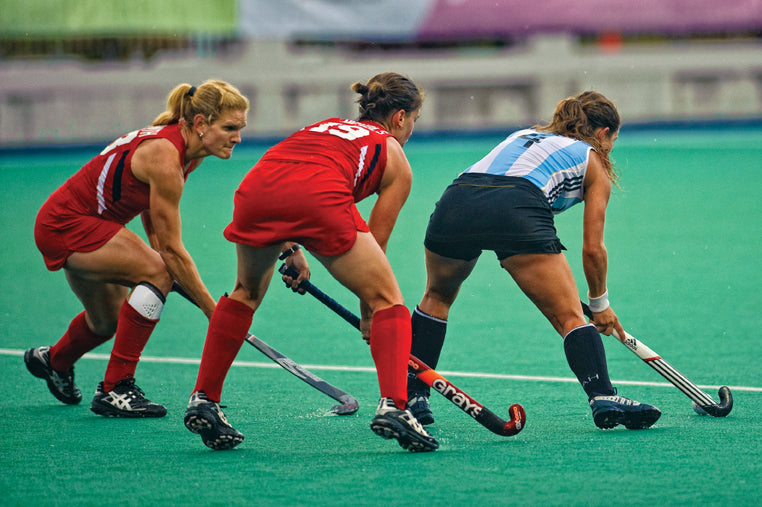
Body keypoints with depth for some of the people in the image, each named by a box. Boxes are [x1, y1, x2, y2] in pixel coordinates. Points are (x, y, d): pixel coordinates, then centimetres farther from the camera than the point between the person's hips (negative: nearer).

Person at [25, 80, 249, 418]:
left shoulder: (189, 152, -3)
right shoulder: (165, 158, -30)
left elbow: (150, 211, 11)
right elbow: (172, 250, -26)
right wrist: (213, 311, -23)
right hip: (65, 225, -10)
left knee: (109, 322, 24)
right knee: (157, 272, -26)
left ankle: (55, 361, 56)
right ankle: (114, 390, -20)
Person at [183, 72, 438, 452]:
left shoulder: (325, 126, 39)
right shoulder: (395, 160, 26)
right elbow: (374, 245, 24)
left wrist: (290, 249, 29)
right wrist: (368, 314, 33)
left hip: (255, 190, 5)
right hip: (320, 200, -5)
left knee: (245, 294, 30)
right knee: (388, 301, 9)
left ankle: (203, 401, 27)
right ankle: (392, 406, -9)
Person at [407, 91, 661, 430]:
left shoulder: (524, 135, 39)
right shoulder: (594, 161, 24)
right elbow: (592, 249, 20)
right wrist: (600, 304, 36)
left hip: (455, 201, 5)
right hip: (516, 211, -5)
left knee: (437, 297, 30)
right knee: (570, 316, 0)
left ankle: (411, 398, 25)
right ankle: (603, 399, -19)